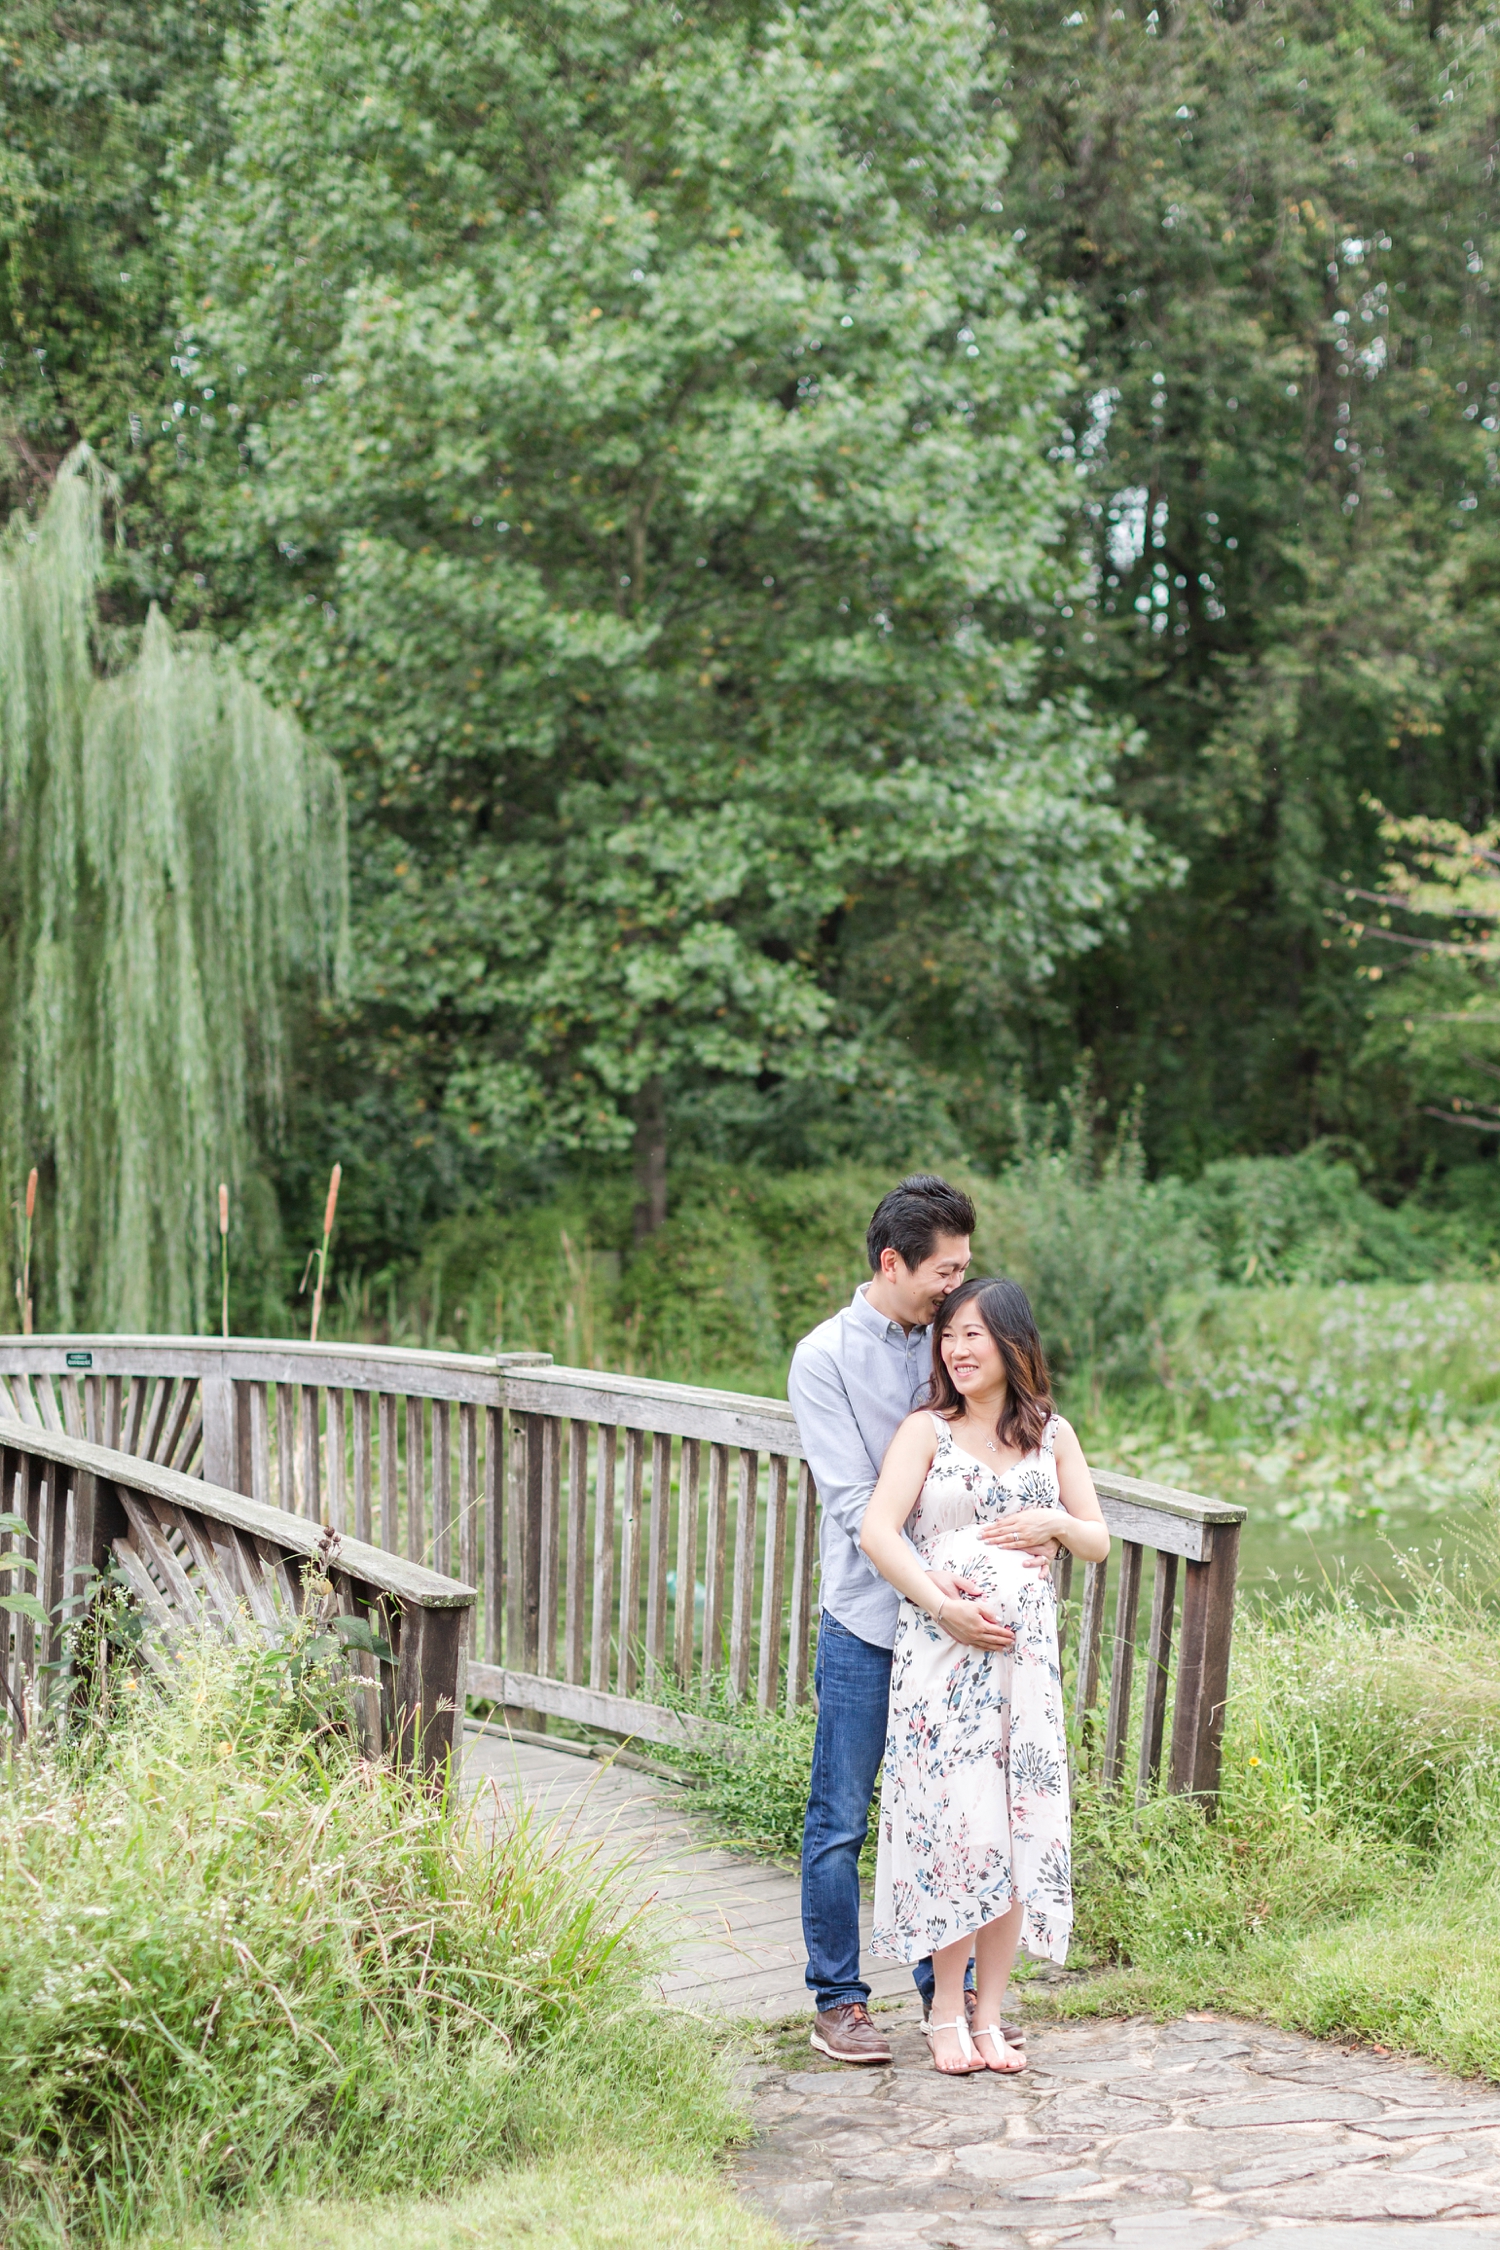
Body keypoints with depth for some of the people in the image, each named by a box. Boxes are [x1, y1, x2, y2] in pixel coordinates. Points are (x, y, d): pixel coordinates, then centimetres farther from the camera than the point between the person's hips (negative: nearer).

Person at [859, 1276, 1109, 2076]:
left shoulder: (1052, 1436, 14)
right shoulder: (927, 1431, 3)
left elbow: (1098, 1543, 18)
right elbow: (876, 1530, -9)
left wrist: (1054, 1522, -3)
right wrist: (940, 1602, -20)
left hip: (1026, 1650, 3)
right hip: (941, 1647, -3)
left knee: (1021, 1827, 1)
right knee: (958, 1823, -8)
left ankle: (988, 2015, 11)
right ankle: (947, 2012, 5)